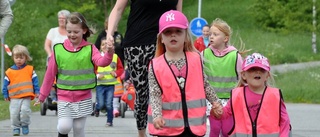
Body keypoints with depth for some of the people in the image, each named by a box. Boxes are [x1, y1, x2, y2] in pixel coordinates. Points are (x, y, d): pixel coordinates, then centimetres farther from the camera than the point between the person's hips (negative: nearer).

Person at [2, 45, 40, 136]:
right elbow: (6, 84, 10)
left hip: (26, 96, -2)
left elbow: (35, 81, 8)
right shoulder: (9, 71, 4)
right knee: (14, 113, -3)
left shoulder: (30, 69, 4)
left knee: (25, 110, -19)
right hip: (14, 98, 2)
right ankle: (16, 128, 12)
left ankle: (25, 125, 2)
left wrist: (37, 92, 3)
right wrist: (6, 95, 8)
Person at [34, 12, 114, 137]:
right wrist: (42, 96, 8)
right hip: (64, 97, 0)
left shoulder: (90, 49, -4)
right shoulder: (58, 49, -3)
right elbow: (50, 74, 3)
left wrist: (109, 53, -44)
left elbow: (101, 61, -22)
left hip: (83, 97, 0)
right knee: (64, 126, -14)